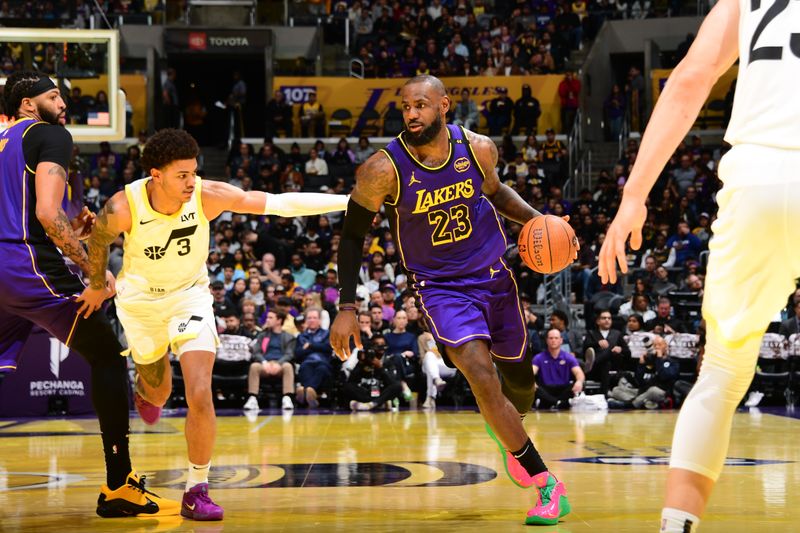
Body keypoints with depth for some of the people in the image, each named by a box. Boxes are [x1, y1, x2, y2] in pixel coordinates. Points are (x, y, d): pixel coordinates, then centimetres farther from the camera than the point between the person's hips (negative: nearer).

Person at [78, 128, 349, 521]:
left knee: (200, 396, -17)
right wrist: (96, 285, 12)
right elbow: (98, 240, -4)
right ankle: (145, 390, 59)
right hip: (140, 300, 0)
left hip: (189, 295, 0)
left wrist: (350, 202, -35)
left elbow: (280, 204, -29)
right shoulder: (123, 207, -28)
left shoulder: (208, 195, -27)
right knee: (159, 393, 19)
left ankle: (197, 490, -2)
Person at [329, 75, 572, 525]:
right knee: (482, 379, -22)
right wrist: (347, 308, -10)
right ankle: (547, 484, -10)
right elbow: (353, 235, -7)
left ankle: (508, 431, 52)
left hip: (494, 276, 4)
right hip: (440, 287, -3)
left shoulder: (479, 149, -10)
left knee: (519, 379, 15)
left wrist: (537, 219, -4)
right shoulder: (384, 170, -19)